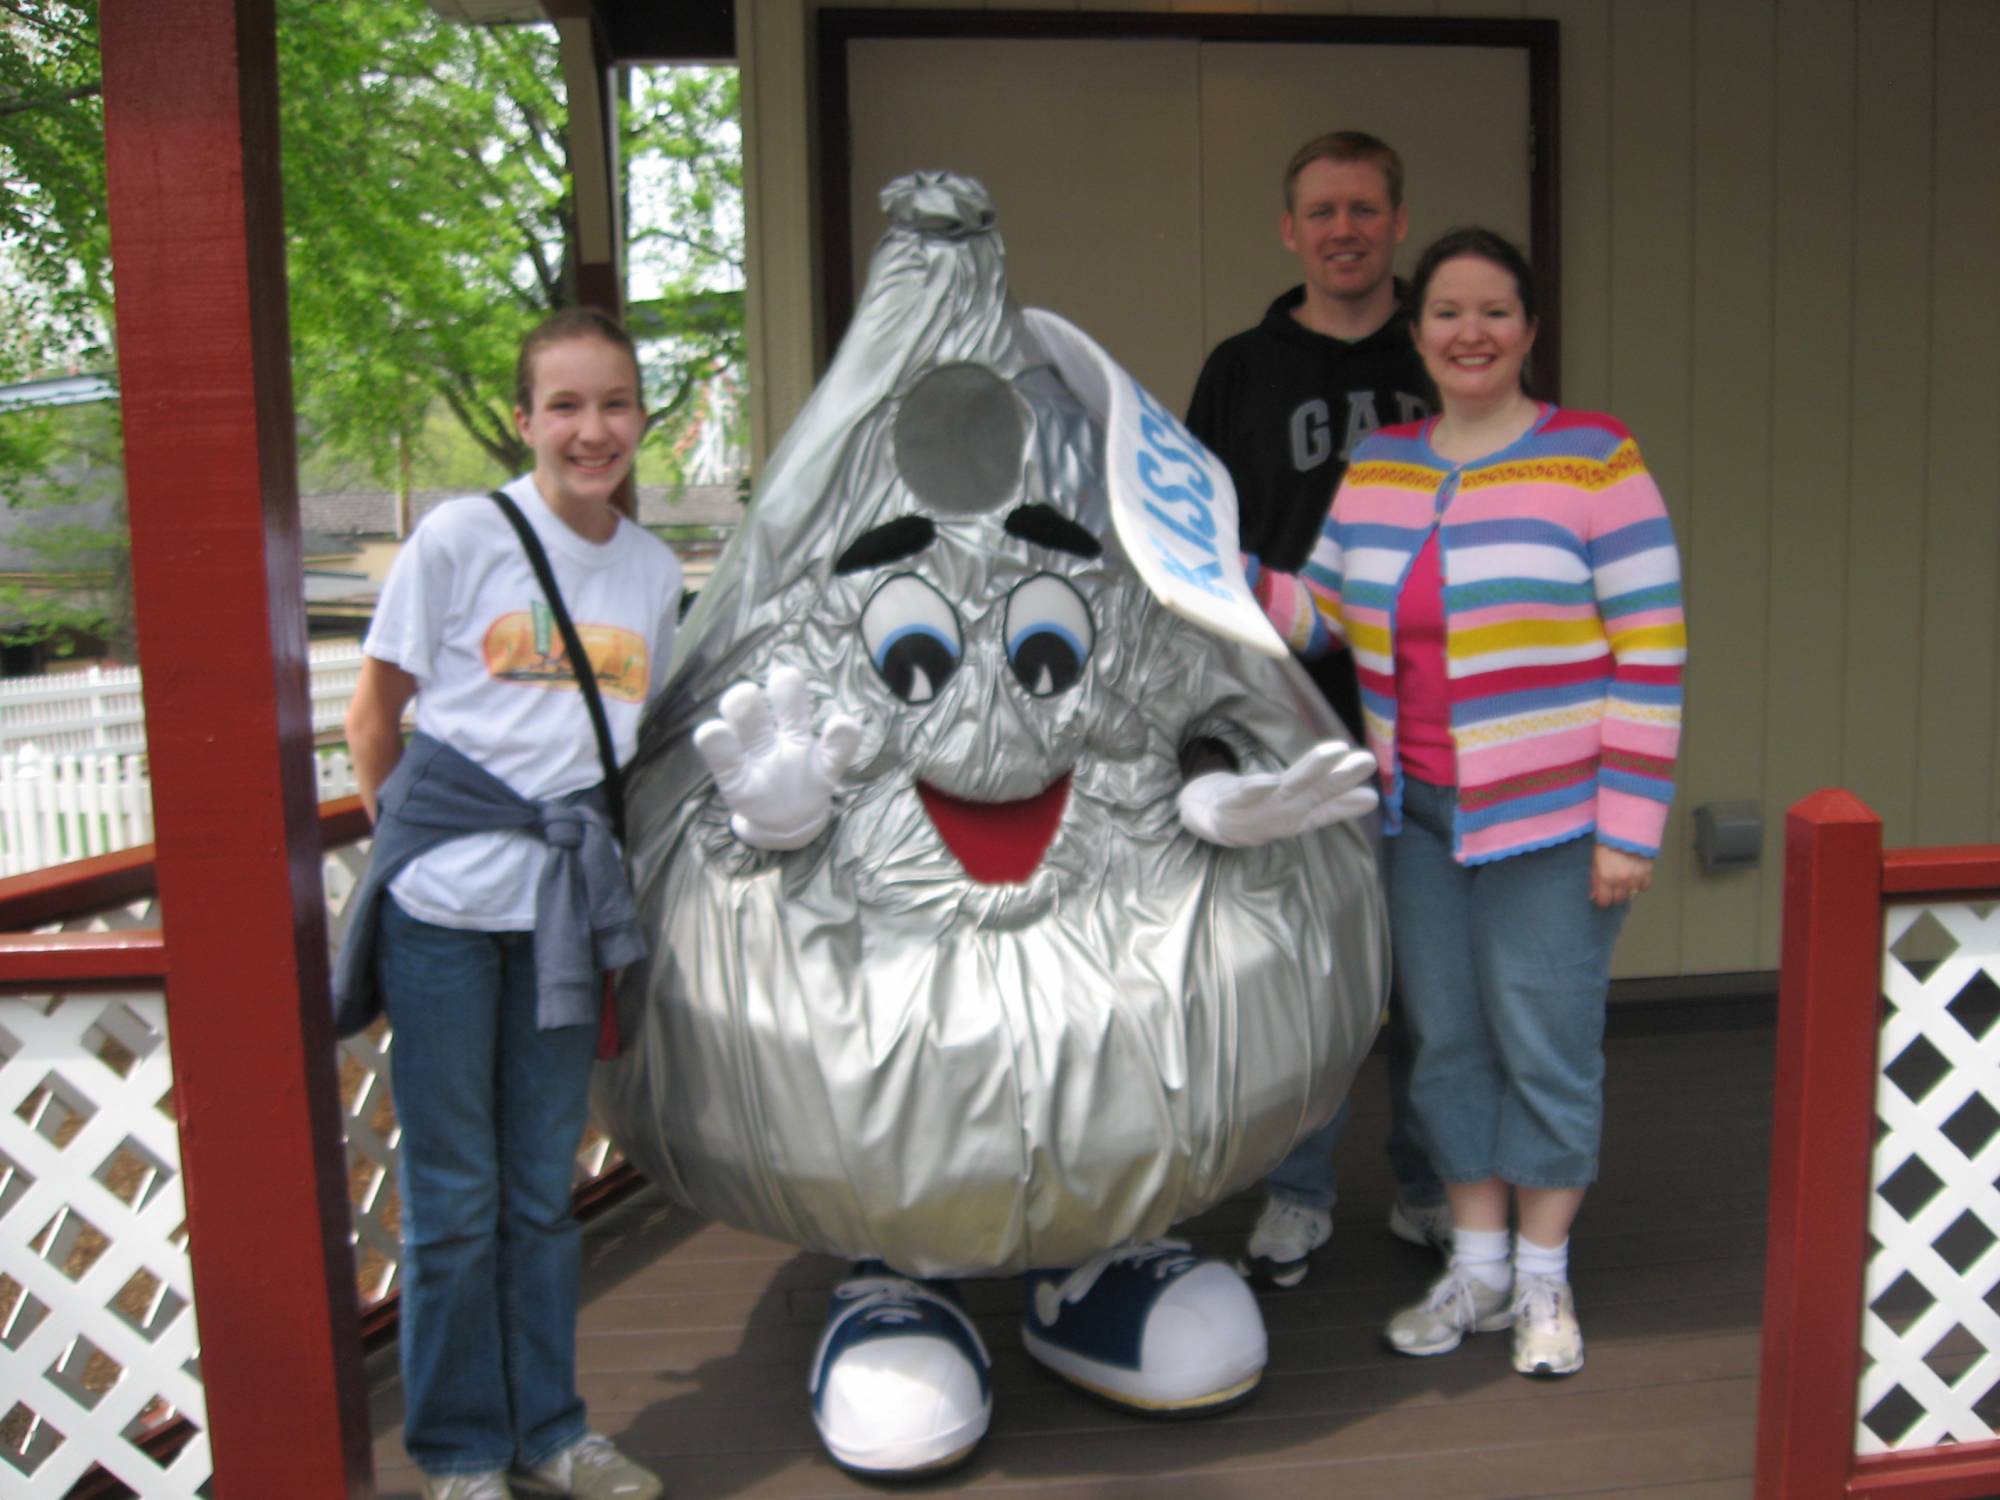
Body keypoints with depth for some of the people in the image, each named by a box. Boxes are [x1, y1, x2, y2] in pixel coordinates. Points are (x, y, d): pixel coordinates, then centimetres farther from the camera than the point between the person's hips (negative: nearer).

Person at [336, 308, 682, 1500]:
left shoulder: (656, 571, 7)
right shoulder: (461, 537, -5)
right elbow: (374, 716, 2)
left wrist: (603, 877, 10)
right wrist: (412, 834, 1)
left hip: (564, 896, 4)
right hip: (446, 896, -3)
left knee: (544, 1185, 14)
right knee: (456, 1191, 6)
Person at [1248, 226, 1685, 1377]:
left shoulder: (1595, 462, -8)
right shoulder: (1377, 466, 8)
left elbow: (1651, 652, -10)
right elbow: (1318, 612, 12)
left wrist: (1629, 828, -13)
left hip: (1553, 818, -5)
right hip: (1419, 815, 5)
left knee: (1546, 1051, 4)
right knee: (1450, 1044, 13)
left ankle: (1544, 1282, 25)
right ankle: (1477, 1271, 30)